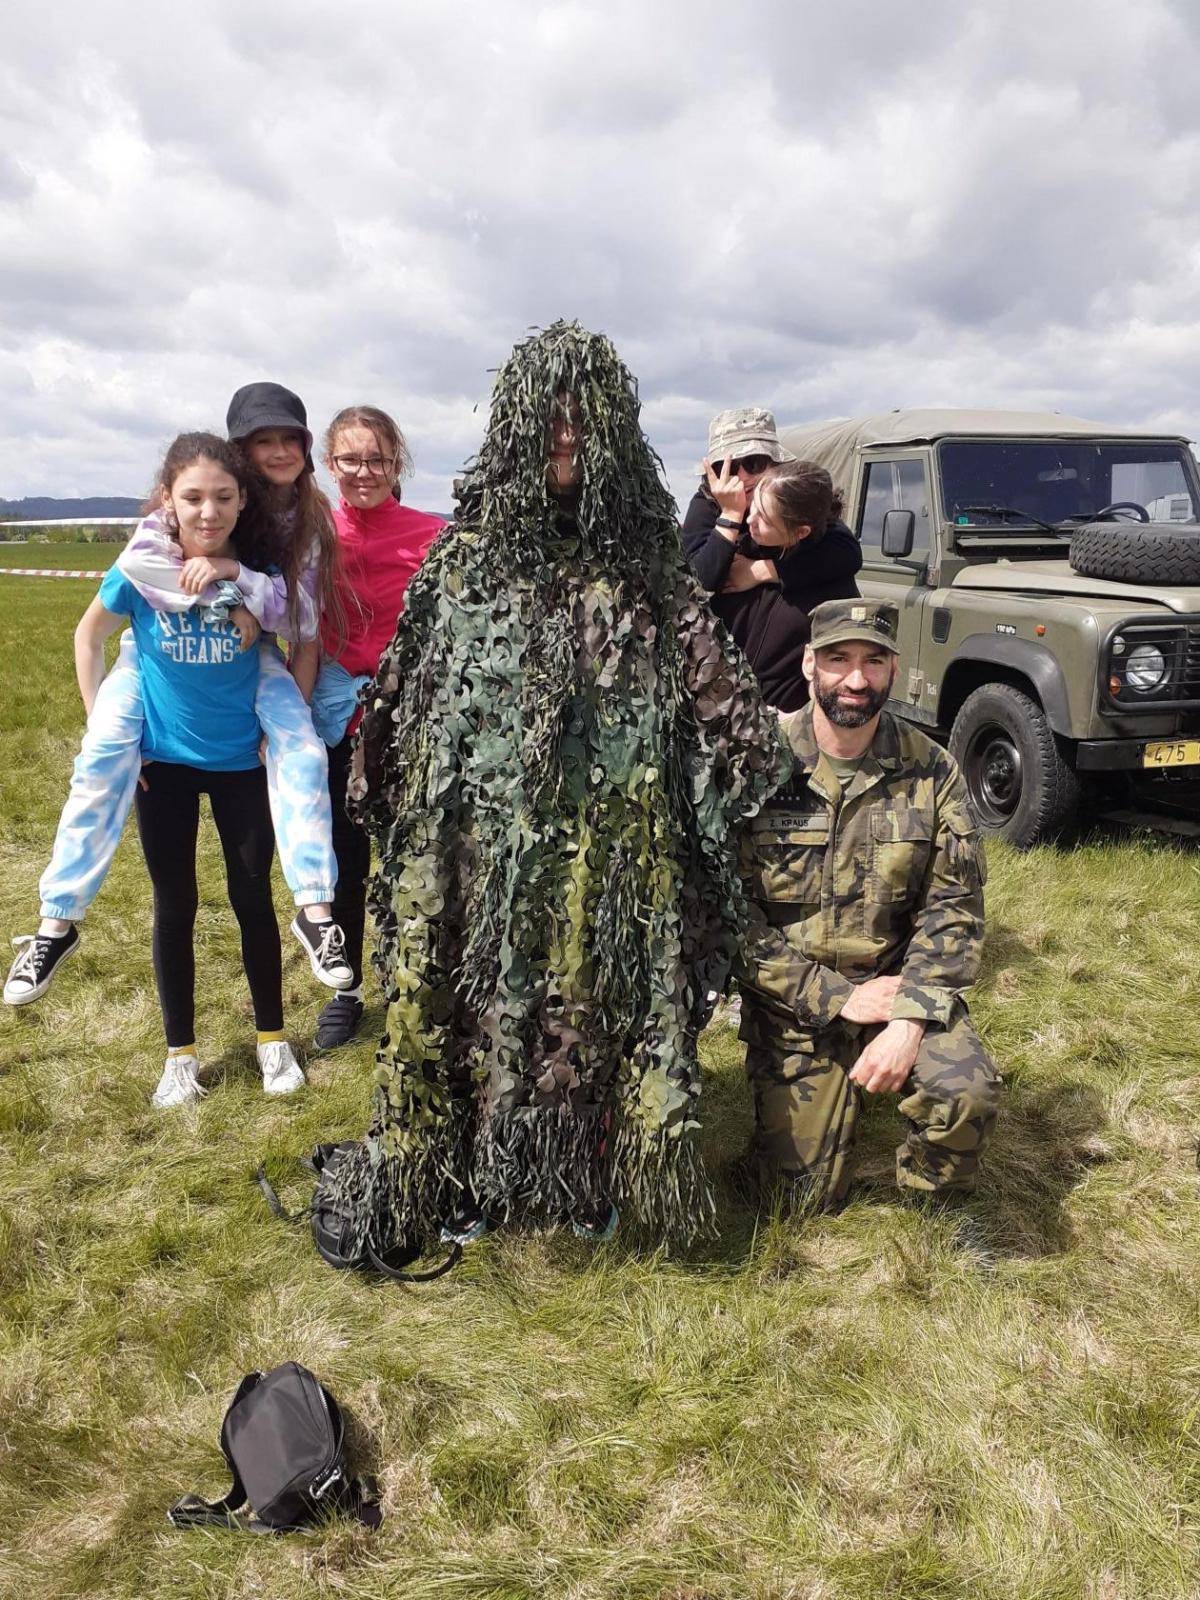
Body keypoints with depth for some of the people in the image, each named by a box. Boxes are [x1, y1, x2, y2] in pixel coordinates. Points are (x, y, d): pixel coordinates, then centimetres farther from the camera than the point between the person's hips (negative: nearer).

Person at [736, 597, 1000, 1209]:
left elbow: (953, 906, -8)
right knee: (810, 1191, 4)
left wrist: (910, 1021, -21)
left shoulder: (931, 771, -6)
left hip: (899, 982, 1)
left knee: (967, 1093, -28)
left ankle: (941, 1210, 7)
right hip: (794, 999, 0)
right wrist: (833, 996, -18)